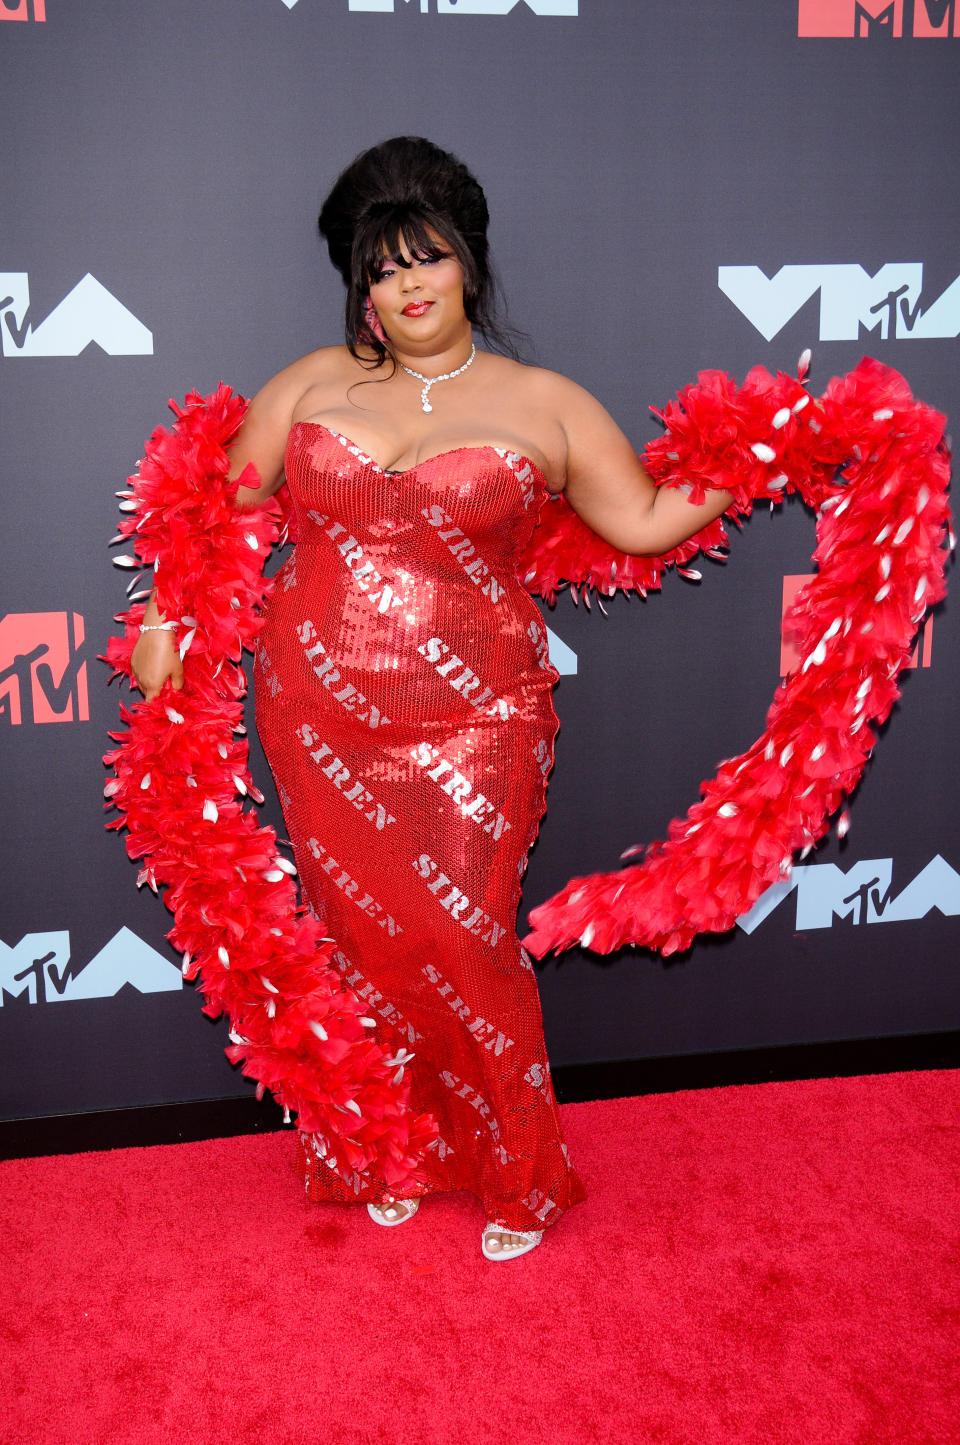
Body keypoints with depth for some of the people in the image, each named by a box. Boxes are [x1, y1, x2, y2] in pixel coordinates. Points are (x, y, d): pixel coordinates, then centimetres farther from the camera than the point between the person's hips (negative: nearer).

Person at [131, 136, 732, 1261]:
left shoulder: (541, 404, 2)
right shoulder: (314, 384, 8)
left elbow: (645, 520, 3)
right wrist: (166, 619, 7)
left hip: (472, 720, -3)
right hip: (320, 713, 3)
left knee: (460, 942, -4)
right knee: (362, 936, 10)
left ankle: (514, 1170, 19)